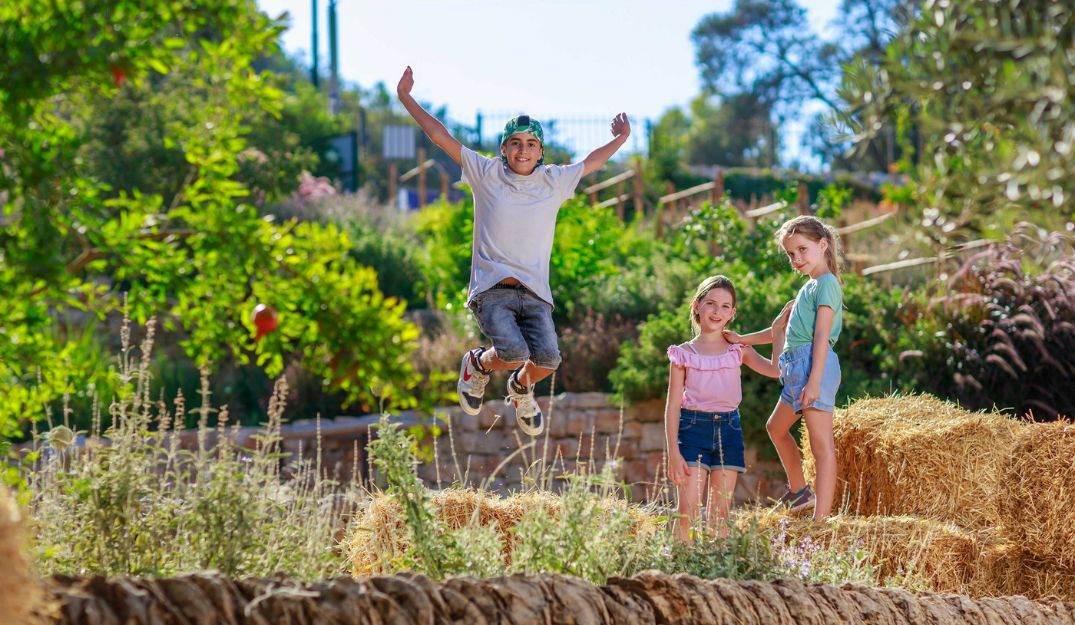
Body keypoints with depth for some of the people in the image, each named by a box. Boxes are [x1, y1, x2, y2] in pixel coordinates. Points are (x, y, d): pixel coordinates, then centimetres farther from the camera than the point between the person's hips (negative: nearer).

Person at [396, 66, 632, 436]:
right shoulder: (487, 175, 6)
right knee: (514, 353, -28)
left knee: (547, 359, -20)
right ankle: (478, 364, 11)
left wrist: (622, 137, 31)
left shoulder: (554, 182, 12)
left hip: (535, 294, 3)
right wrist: (406, 98, 5)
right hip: (491, 290, -3)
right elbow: (440, 136, 6)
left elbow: (593, 161, 29)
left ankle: (521, 389, 18)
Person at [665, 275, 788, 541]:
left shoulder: (738, 350, 8)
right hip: (693, 427, -2)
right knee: (688, 512, -10)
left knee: (720, 514, 4)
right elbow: (673, 406, 0)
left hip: (728, 429, 3)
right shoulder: (684, 354, 1)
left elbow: (776, 369, -5)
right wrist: (674, 452, -8)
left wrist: (778, 330, 0)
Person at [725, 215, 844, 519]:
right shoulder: (809, 287, 21)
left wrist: (814, 381, -23)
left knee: (821, 444, -13)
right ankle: (798, 490, 39)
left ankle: (821, 518, -18)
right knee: (777, 427, 26)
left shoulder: (827, 283, -7)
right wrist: (742, 340, 28)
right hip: (796, 368, 11)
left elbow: (821, 336, -16)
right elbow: (783, 330, 28)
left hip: (814, 364, -11)